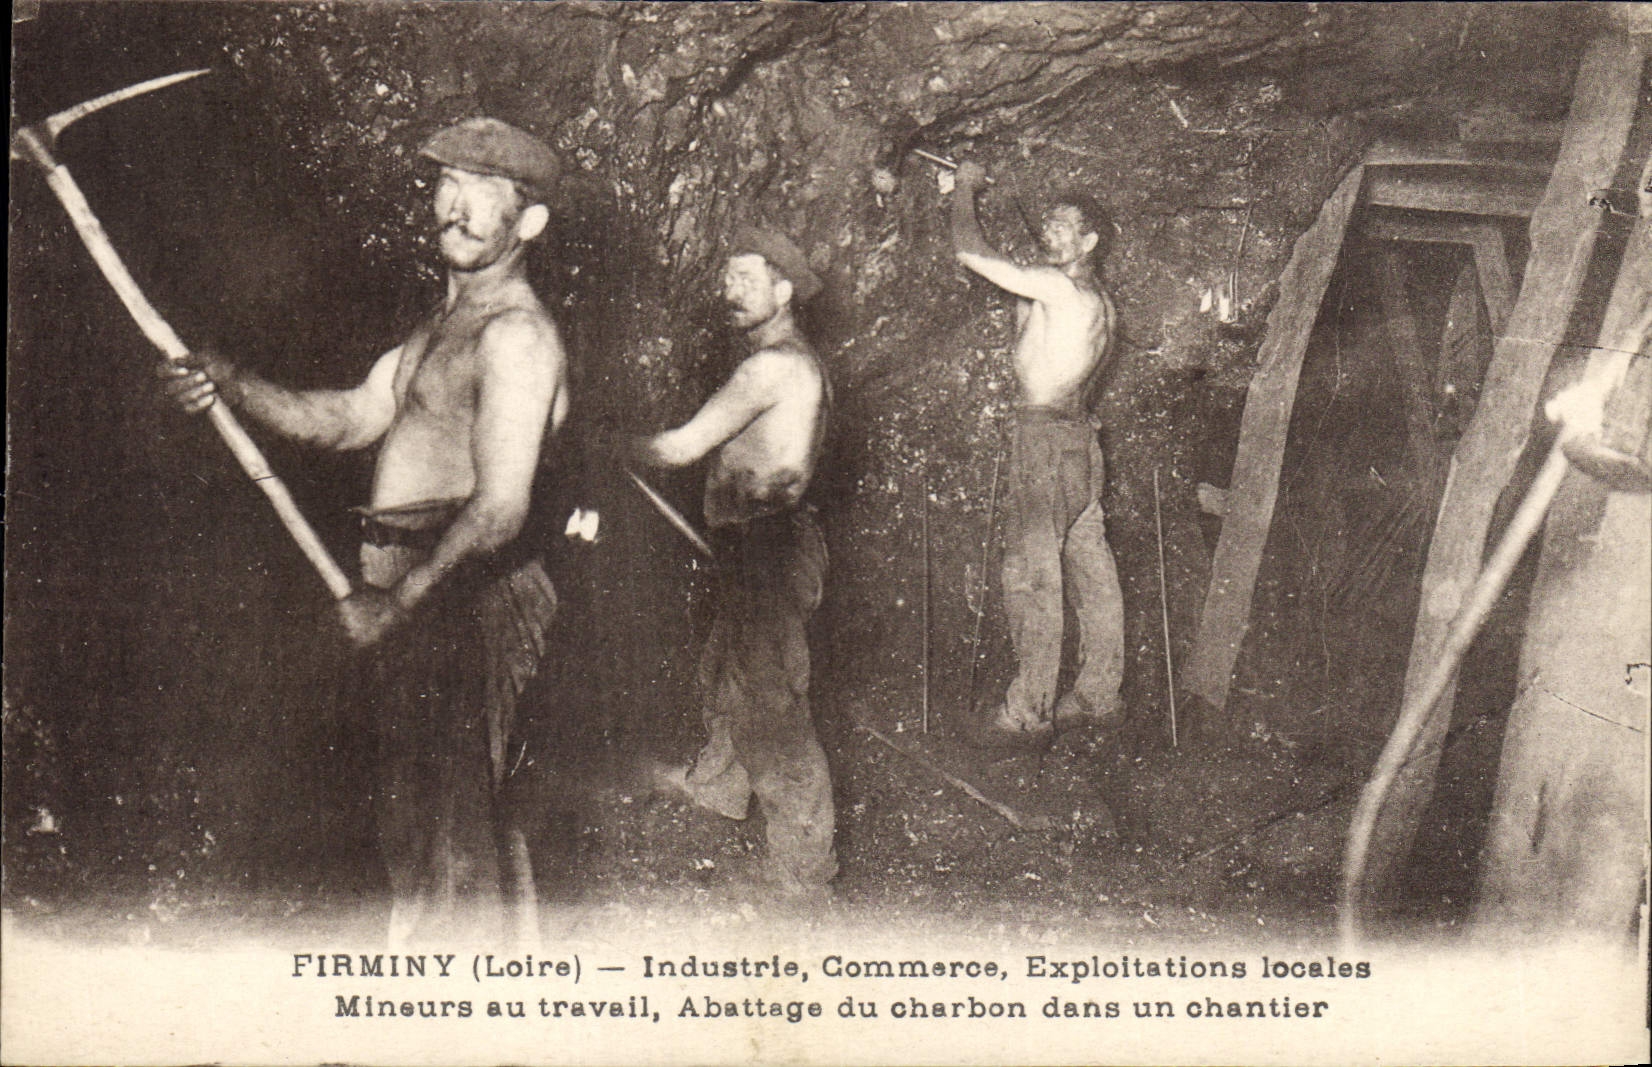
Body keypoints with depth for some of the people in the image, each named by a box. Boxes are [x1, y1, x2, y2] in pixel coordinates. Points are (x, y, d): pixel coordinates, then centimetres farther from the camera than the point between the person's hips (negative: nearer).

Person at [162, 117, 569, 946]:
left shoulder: (515, 334, -15)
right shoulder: (446, 321, 19)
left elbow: (498, 509, -22)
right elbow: (353, 417, 14)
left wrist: (396, 602, -22)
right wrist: (235, 387, 1)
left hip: (465, 595, -10)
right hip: (413, 591, 10)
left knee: (445, 823, -5)